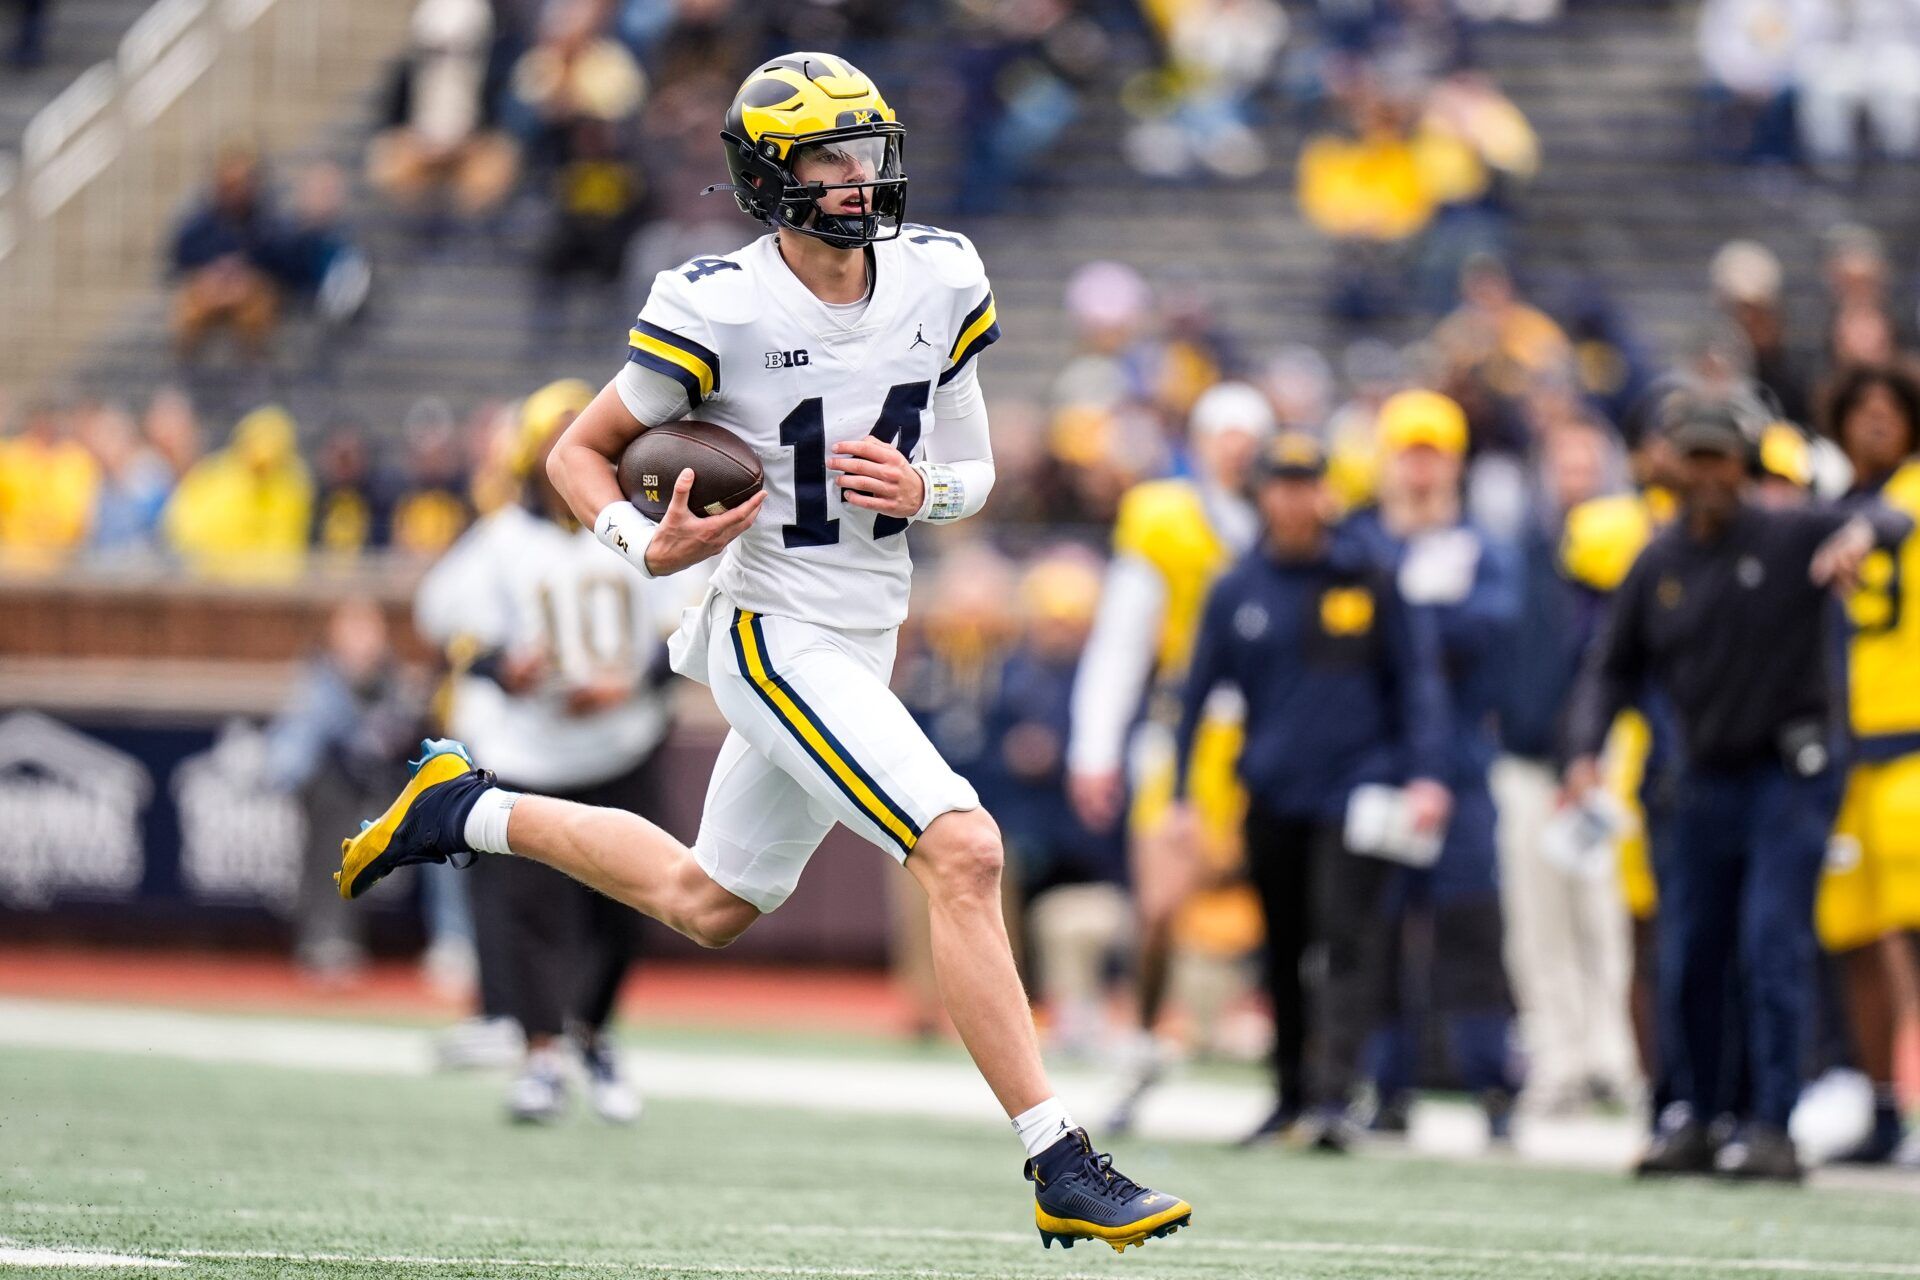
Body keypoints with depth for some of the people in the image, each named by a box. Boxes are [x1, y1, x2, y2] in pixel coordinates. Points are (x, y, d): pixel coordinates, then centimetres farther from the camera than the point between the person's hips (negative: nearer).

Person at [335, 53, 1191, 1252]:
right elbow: (580, 452, -3)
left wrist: (921, 489, -12)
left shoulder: (939, 284, 1)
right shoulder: (720, 311, -15)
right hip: (776, 639, -8)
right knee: (965, 851, -22)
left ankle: (469, 810, 41)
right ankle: (1063, 1171, -22)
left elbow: (975, 470, 11)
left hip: (860, 649, 8)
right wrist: (648, 545, -22)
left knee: (708, 905, 22)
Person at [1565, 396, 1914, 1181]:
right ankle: (1698, 1122, 19)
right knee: (1687, 961, 7)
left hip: (1791, 774, -5)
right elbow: (1613, 667, 11)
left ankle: (1771, 1130, -10)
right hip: (1704, 783, 5)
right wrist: (1585, 751, -4)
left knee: (1773, 950, -12)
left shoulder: (1792, 537, -6)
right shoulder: (1657, 565, 7)